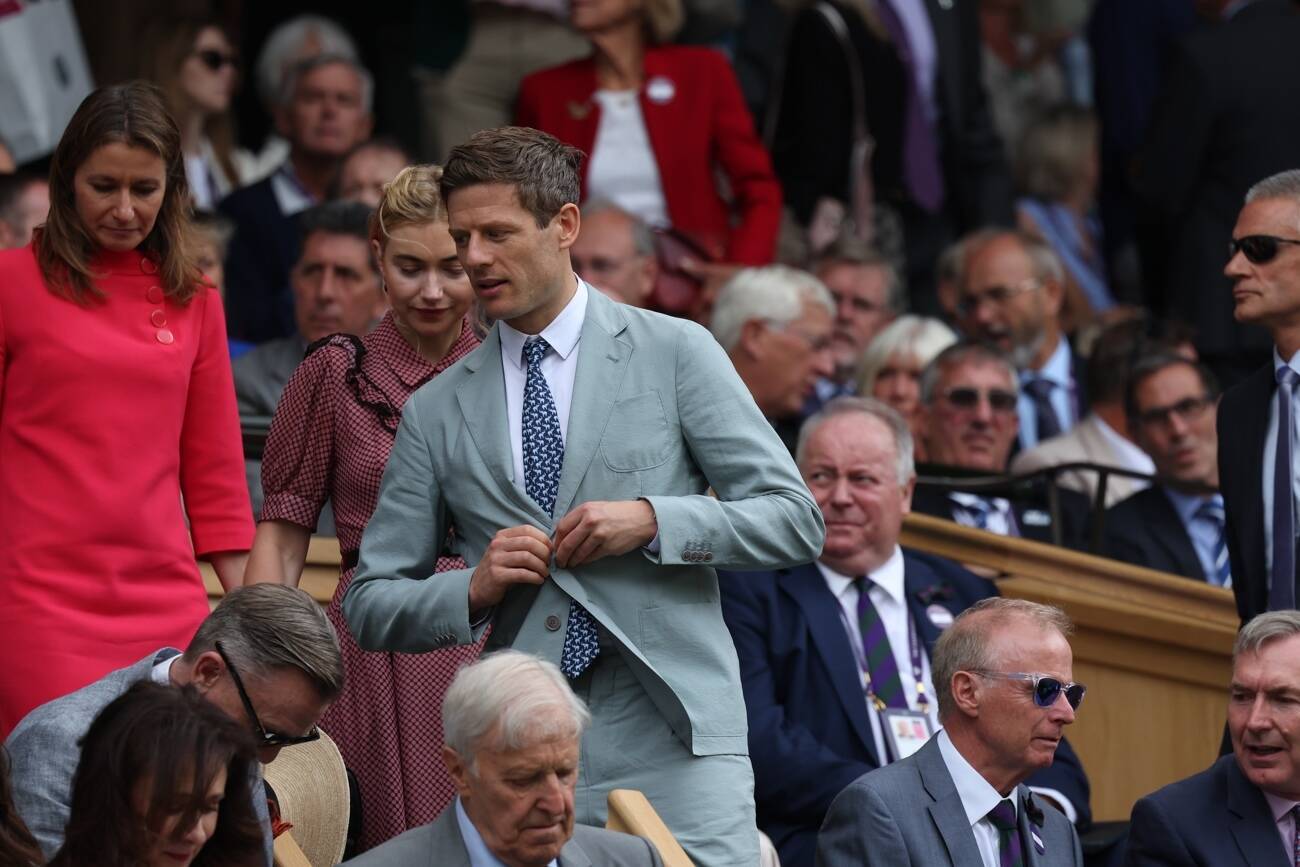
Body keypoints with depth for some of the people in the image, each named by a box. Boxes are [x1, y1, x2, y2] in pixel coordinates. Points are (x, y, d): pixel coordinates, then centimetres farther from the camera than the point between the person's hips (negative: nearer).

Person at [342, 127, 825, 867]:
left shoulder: (676, 354, 7)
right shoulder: (439, 411, 13)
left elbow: (794, 519, 3)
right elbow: (370, 606, 14)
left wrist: (653, 520, -11)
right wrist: (472, 590, -6)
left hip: (675, 748, -2)